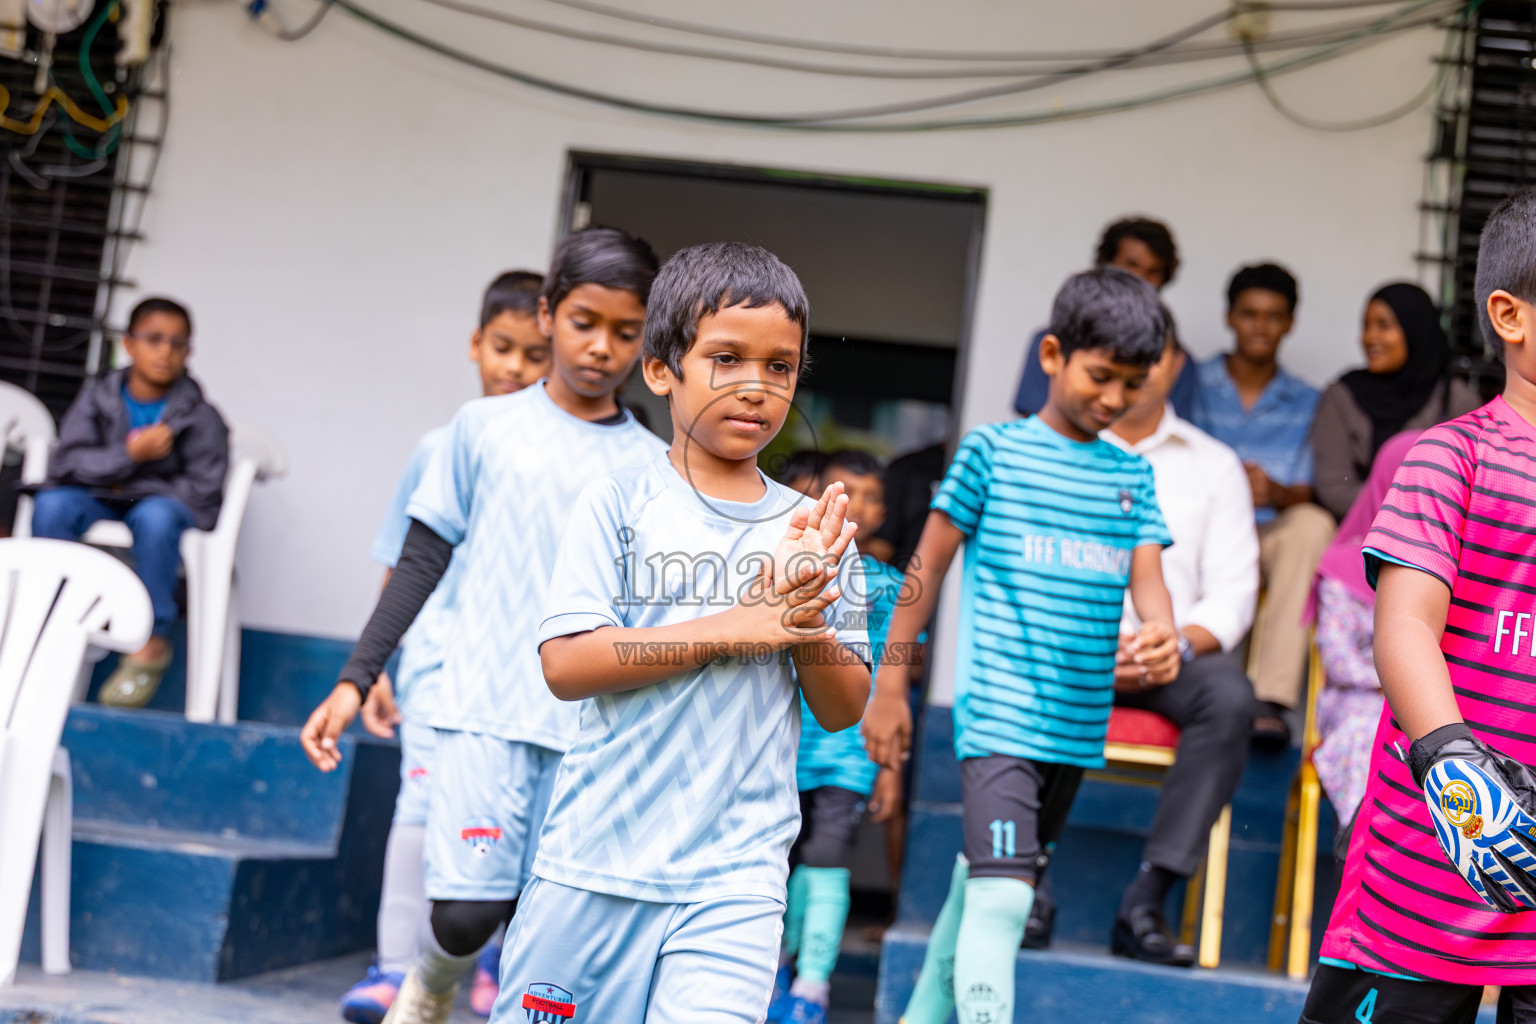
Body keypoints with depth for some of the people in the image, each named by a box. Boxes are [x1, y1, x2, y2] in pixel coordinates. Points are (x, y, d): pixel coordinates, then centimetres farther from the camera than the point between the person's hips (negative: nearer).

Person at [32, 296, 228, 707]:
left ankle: (153, 641, -29)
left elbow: (201, 493, -9)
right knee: (52, 503, -29)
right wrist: (129, 455, -19)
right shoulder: (97, 396, 3)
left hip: (163, 507, -2)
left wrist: (130, 487, -10)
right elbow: (65, 464, -6)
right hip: (99, 506, 3)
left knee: (155, 515, -38)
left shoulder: (200, 417, -4)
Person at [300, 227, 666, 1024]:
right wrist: (355, 678, 2)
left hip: (593, 728, 1)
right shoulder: (486, 427, 6)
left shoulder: (651, 467, 8)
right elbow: (422, 561, 8)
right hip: (485, 710, -1)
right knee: (466, 912, -11)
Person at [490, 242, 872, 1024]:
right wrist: (731, 628, -16)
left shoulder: (812, 529, 6)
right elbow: (565, 663, -13)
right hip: (596, 854, -1)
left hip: (734, 872, 1)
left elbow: (845, 711, 8)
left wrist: (806, 619, -11)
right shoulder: (620, 505, -2)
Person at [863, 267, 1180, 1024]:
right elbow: (929, 565, 1)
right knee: (1001, 893, -16)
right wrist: (890, 685, 1)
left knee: (986, 878, 18)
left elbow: (1147, 578, 3)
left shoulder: (1132, 475, 11)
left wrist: (1163, 636, -21)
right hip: (999, 714, -5)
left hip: (1077, 724, 5)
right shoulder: (993, 450, -2)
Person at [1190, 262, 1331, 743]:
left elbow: (1308, 494, 4)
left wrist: (1276, 492, -20)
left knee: (1313, 524, -33)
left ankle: (1272, 697, -40)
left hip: (1272, 536, 1)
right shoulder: (1195, 384, 12)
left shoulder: (1305, 402, 16)